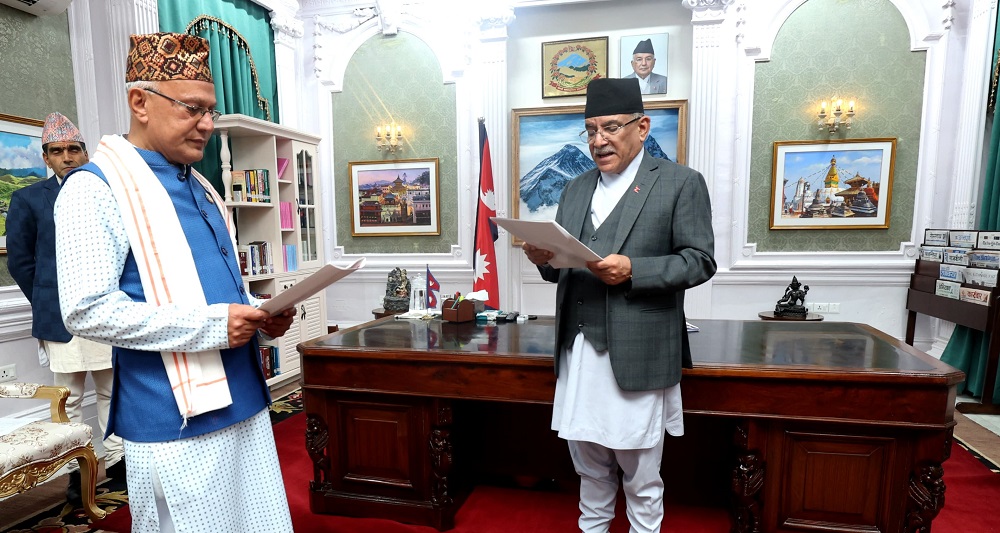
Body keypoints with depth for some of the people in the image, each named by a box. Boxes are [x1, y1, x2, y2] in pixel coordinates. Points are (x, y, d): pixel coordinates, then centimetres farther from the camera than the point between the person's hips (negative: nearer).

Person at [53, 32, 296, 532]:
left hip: (244, 403, 7)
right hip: (176, 421, -7)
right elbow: (87, 312, -17)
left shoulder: (201, 188, 14)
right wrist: (210, 325, -22)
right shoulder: (95, 188, -9)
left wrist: (258, 313, 2)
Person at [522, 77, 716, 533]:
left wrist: (632, 269, -20)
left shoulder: (681, 183, -1)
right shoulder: (575, 189, 14)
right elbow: (564, 266, 12)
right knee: (589, 462, 19)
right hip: (579, 350, 5)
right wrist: (544, 259, -10)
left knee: (639, 470, 12)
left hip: (637, 354, -4)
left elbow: (699, 261, -6)